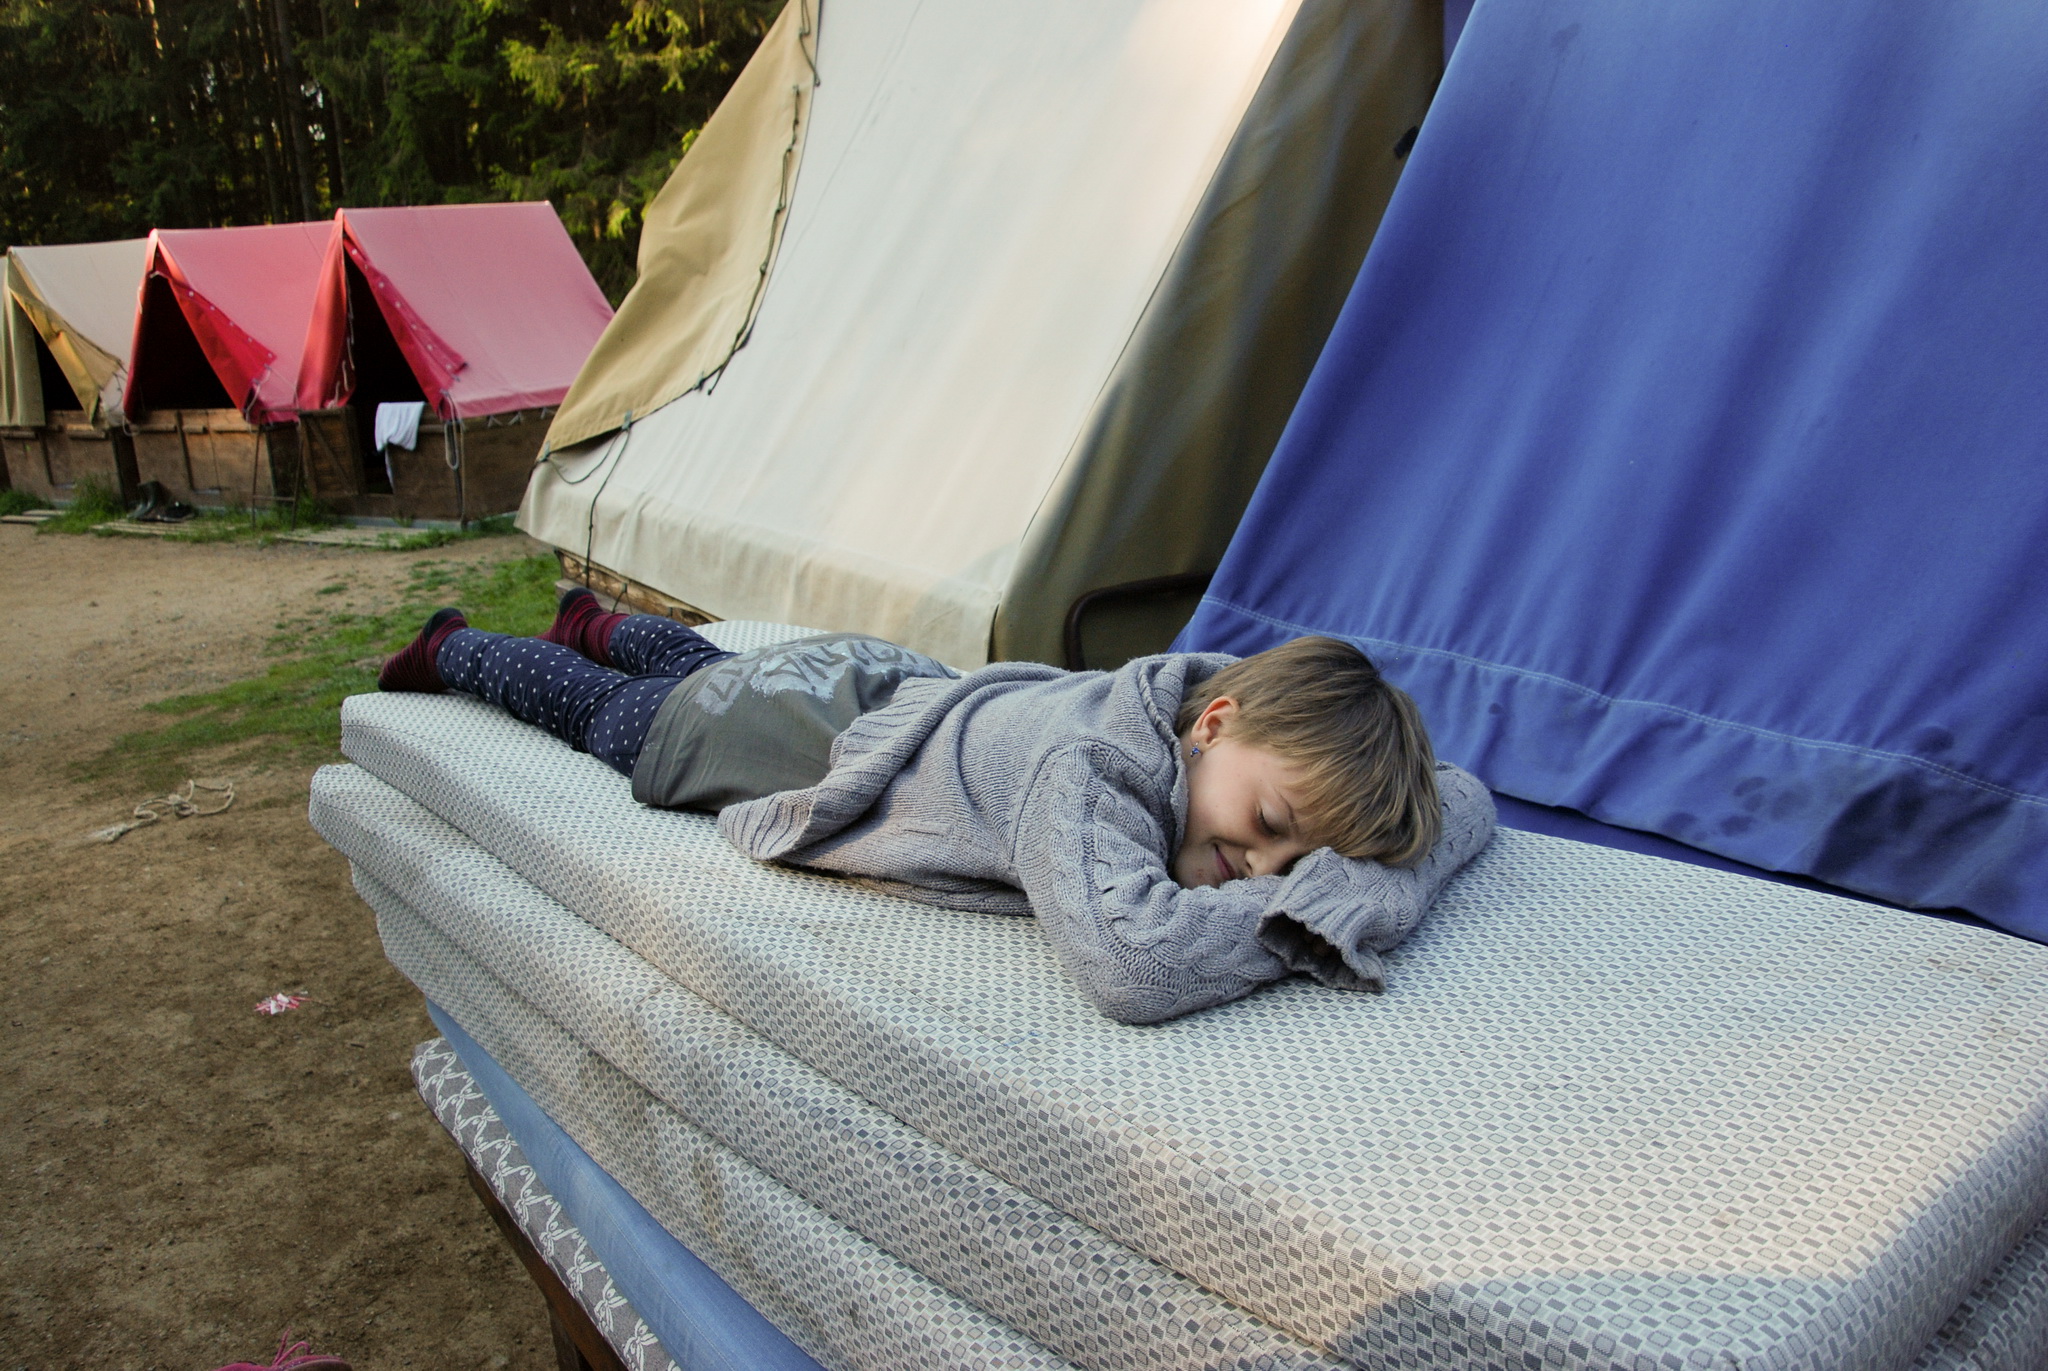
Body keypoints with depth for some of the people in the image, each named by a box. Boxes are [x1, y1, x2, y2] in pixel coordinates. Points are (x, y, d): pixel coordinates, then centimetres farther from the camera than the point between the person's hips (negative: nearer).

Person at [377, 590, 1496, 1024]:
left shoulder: (1261, 725, -27)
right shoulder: (1086, 767, -49)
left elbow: (1466, 799, -17)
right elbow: (1128, 965, -66)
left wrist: (1375, 876, -38)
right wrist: (1329, 905, -52)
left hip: (905, 684, 6)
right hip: (810, 717, -6)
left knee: (700, 663, 38)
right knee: (597, 708, 27)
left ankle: (597, 620, 69)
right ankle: (449, 648, 57)